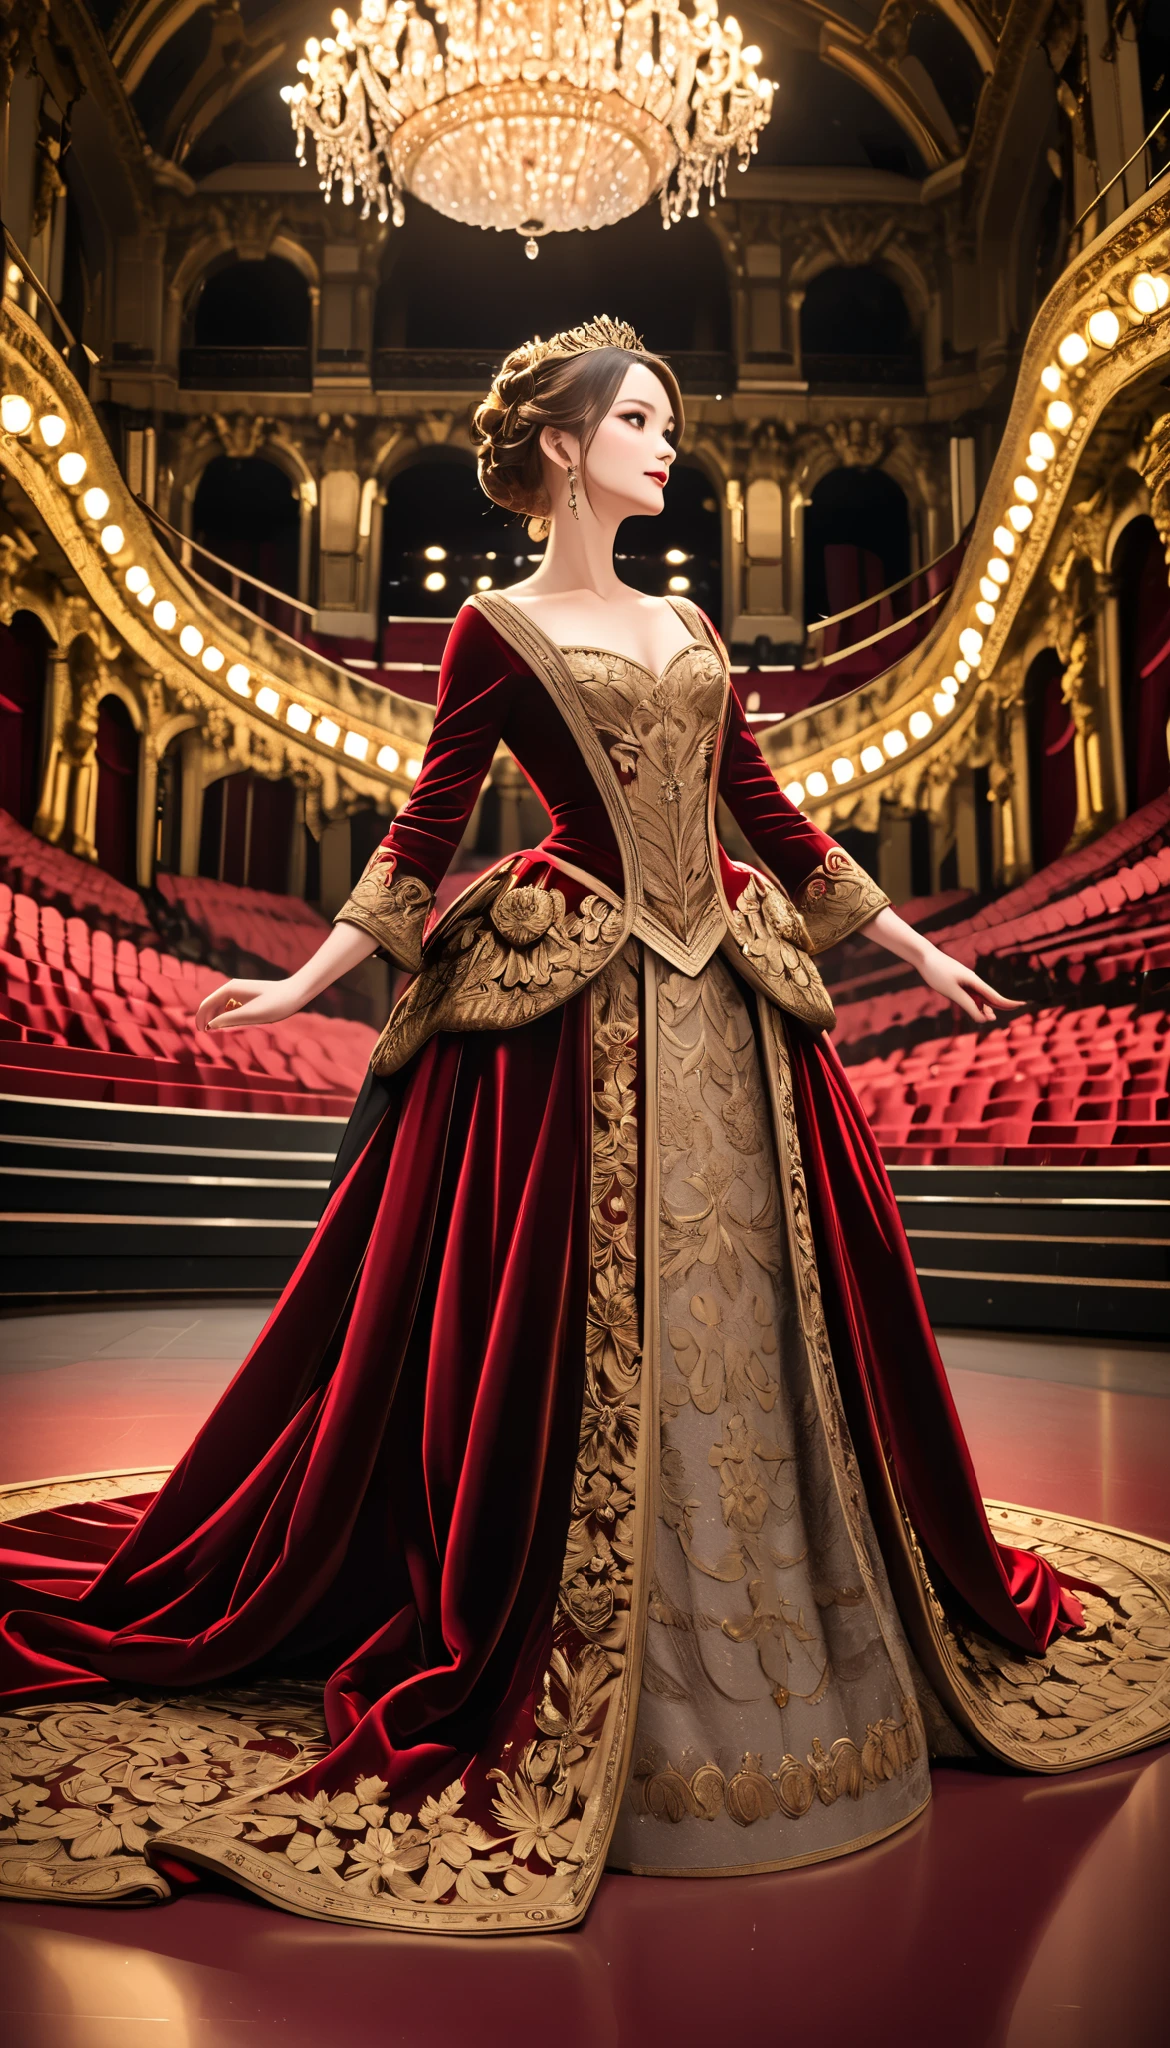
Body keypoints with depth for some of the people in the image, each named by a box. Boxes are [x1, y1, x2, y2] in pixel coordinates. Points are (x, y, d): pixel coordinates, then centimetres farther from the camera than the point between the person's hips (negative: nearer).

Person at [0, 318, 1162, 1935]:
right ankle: (579, 1678, 19)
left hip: (725, 1013, 6)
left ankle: (778, 1653, 32)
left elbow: (772, 820, 17)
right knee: (580, 1343, -1)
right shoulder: (498, 632, 2)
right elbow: (423, 839, -2)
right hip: (575, 1021, -5)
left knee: (754, 1329, 11)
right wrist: (306, 982, -13)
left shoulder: (690, 629, 18)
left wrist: (919, 950, 18)